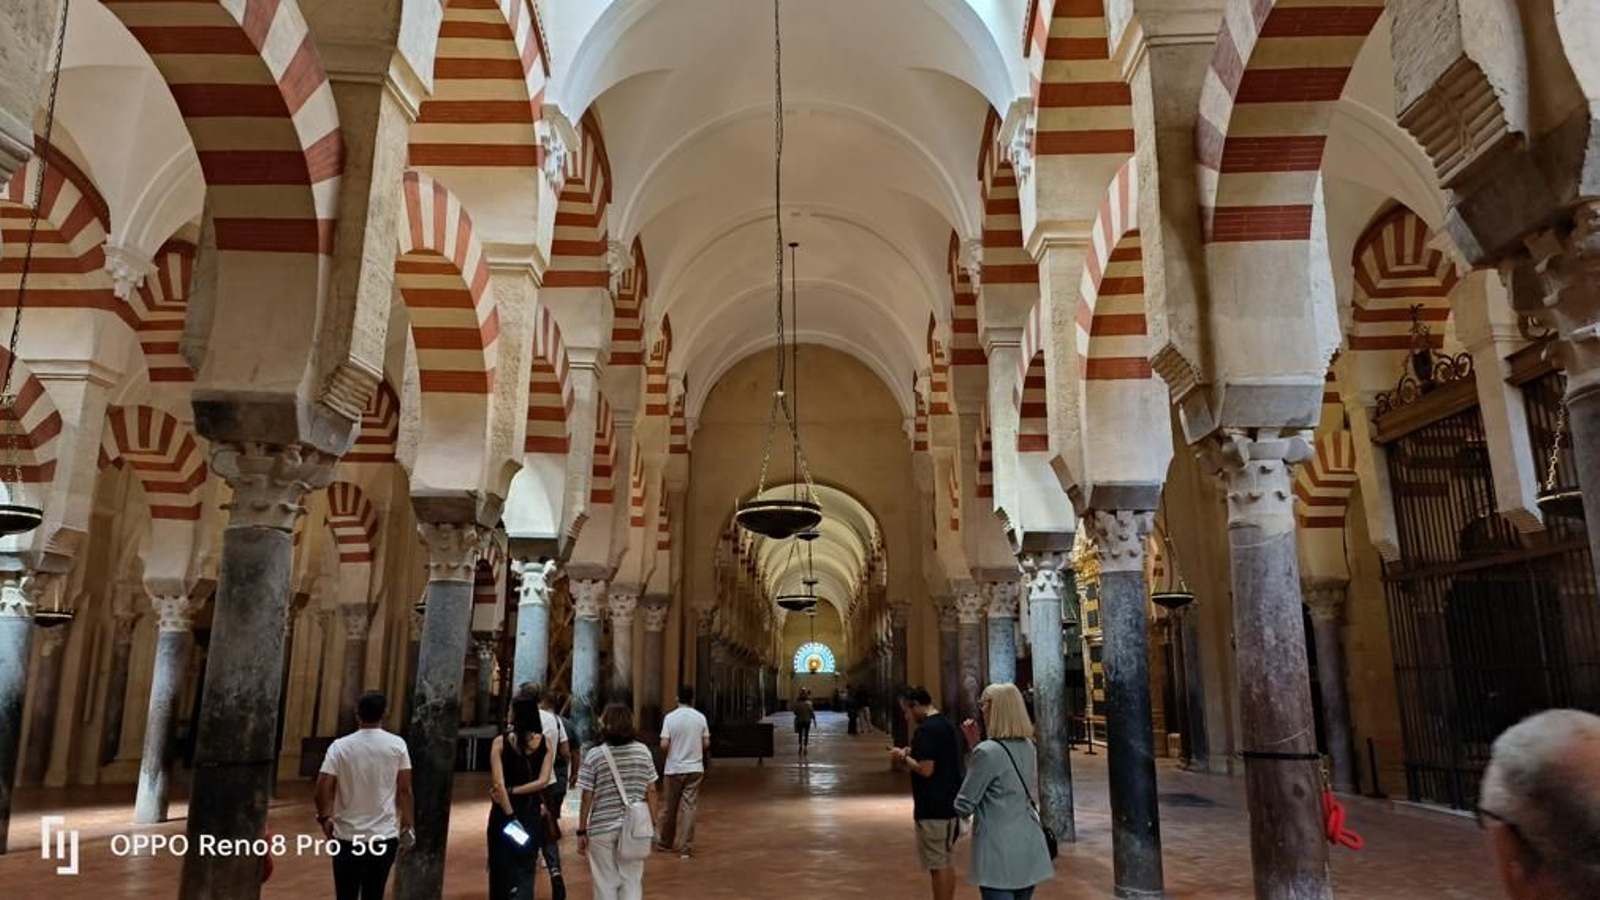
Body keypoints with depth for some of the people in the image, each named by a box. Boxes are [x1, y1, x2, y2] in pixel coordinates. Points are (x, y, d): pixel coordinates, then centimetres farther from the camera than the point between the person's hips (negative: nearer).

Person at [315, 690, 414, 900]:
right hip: (385, 835, 0)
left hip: (348, 835, 0)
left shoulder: (340, 746, -6)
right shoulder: (397, 745, -4)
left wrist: (324, 817, 9)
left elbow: (323, 788, -9)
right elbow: (405, 790, -3)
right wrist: (406, 825, 7)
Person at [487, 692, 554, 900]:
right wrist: (513, 790, -9)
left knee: (502, 869, 12)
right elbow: (542, 781, -12)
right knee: (526, 869, 12)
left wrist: (510, 816, -16)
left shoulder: (500, 742, -10)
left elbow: (498, 784, -17)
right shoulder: (544, 743, -4)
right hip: (531, 813, 2)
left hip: (504, 811, -2)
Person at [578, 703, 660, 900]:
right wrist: (653, 823, 11)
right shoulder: (643, 751, -2)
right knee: (632, 880, 12)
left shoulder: (594, 755, -10)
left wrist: (581, 831, 2)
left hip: (602, 828, -2)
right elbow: (651, 791, 1)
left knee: (606, 884, 11)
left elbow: (587, 798, -8)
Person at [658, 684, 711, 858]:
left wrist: (671, 751, 8)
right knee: (689, 807, 3)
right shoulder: (700, 717, -3)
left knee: (670, 807, 13)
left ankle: (666, 843, 29)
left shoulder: (670, 717, -9)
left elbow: (664, 745, -14)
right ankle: (685, 848, 2)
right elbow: (706, 743, 0)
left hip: (674, 769, -1)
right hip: (694, 768, 1)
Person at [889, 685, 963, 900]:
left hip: (932, 809, -9)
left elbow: (926, 769, -24)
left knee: (937, 864, 0)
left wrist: (904, 757, -9)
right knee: (946, 861, 17)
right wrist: (913, 753, 13)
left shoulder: (926, 729, -19)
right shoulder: (947, 724, 10)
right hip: (949, 804, 9)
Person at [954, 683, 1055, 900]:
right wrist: (976, 744, 8)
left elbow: (963, 807, -13)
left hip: (1000, 853, -8)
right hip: (1030, 849, 8)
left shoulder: (987, 752, -18)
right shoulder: (1028, 746, 6)